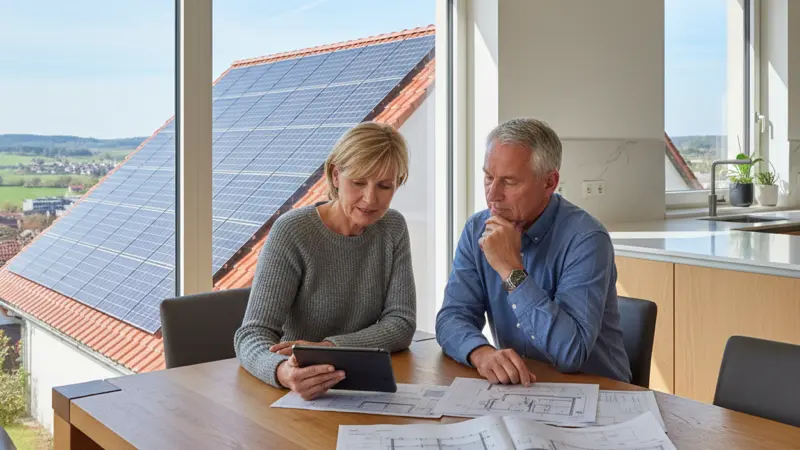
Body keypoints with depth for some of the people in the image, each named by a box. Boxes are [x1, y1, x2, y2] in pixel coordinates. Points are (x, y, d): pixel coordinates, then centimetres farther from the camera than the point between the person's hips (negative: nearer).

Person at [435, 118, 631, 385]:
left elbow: (571, 353, -24)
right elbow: (453, 316, -5)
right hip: (518, 387, 4)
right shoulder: (477, 230, 0)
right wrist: (482, 353, -25)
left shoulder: (585, 239, -16)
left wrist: (512, 269, -24)